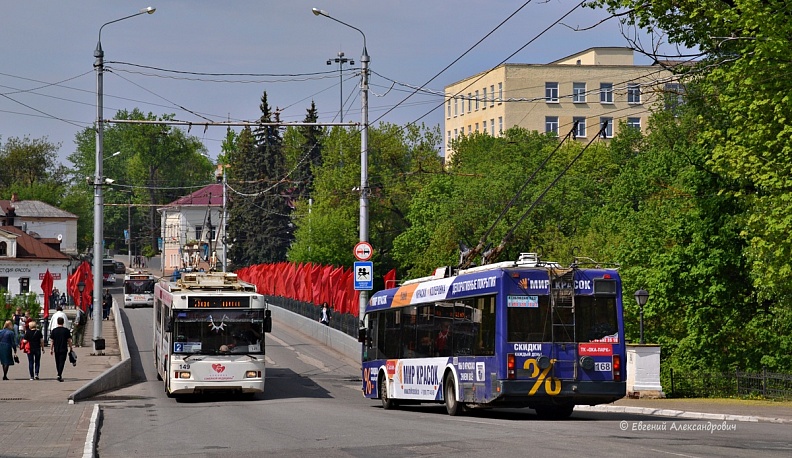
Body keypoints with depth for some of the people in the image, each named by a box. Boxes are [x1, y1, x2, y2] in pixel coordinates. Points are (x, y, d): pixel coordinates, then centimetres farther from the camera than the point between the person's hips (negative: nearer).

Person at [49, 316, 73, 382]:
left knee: (57, 363, 14)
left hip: (56, 349, 2)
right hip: (64, 349, -2)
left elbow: (52, 341, 2)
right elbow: (69, 341, -3)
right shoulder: (66, 330, -5)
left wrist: (51, 349, 10)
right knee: (62, 362, -4)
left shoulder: (54, 330, 0)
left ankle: (59, 375, 24)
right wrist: (70, 349, 6)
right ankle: (59, 375, -18)